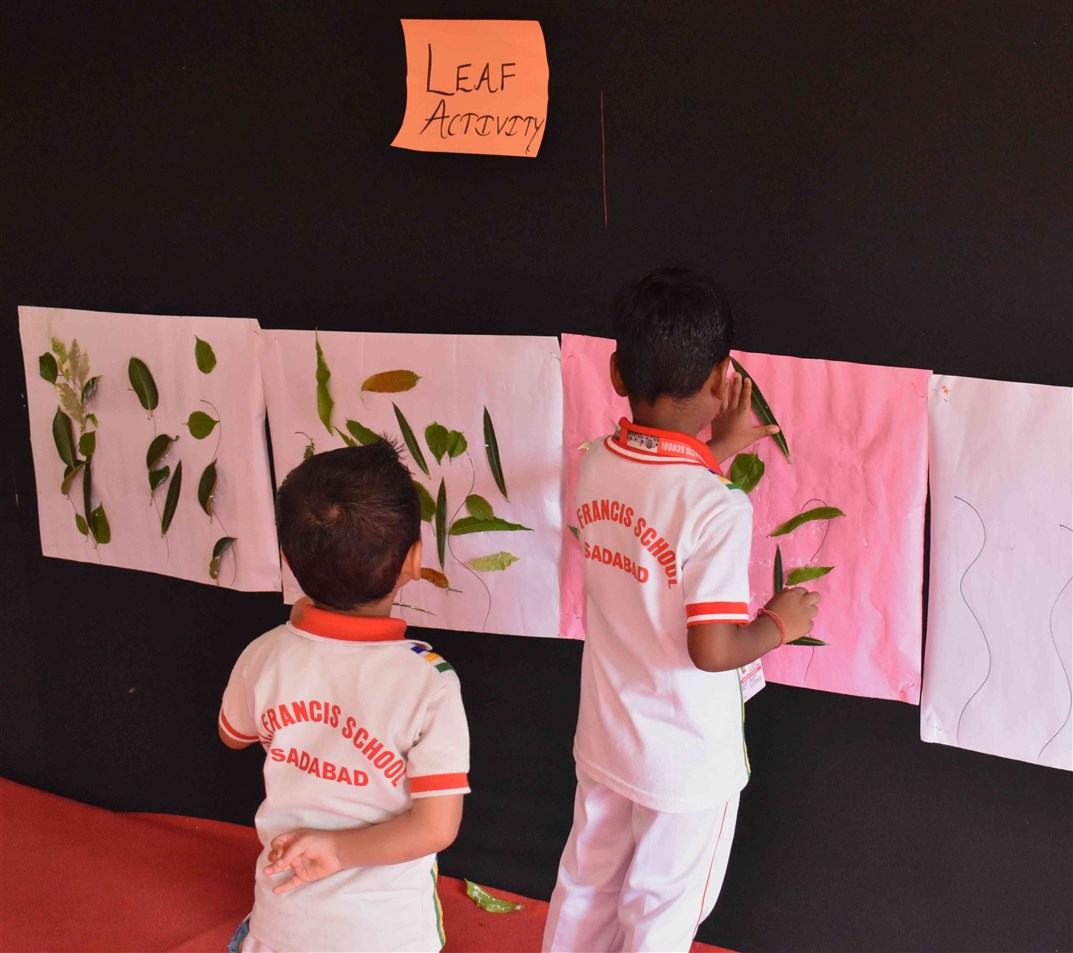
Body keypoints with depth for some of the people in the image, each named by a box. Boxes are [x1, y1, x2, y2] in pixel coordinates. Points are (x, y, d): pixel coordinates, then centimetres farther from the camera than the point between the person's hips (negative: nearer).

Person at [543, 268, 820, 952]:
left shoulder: (597, 465, -9)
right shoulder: (720, 509, -30)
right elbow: (713, 650, -29)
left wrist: (720, 448, 16)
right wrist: (780, 623, -11)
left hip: (604, 738, 6)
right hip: (687, 762, -6)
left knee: (587, 885, 26)